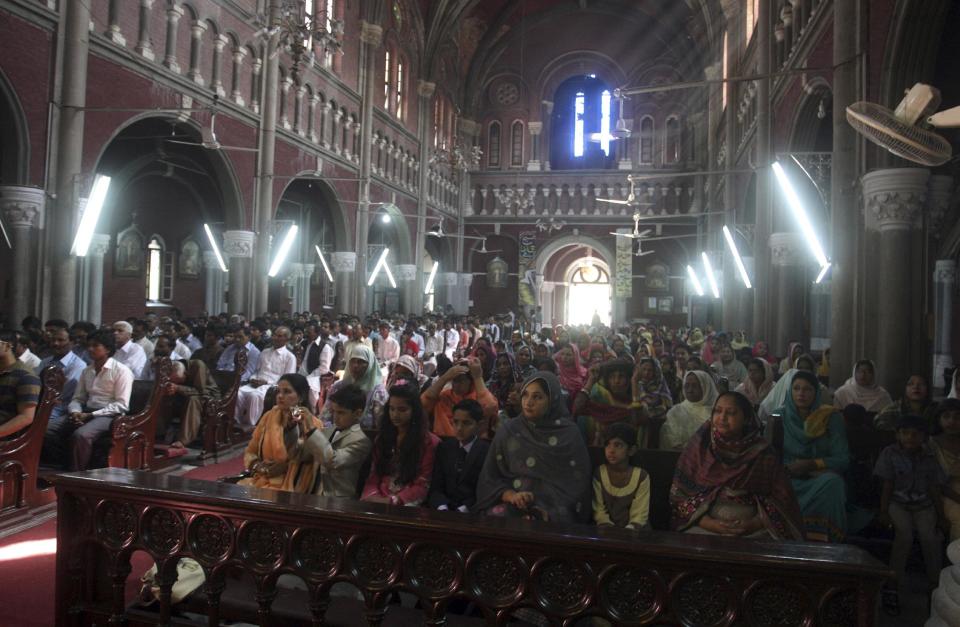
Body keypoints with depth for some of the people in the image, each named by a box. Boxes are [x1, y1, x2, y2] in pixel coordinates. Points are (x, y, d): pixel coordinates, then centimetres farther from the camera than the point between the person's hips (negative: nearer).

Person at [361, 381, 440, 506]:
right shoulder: (382, 438, 17)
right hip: (379, 501, 5)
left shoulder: (429, 442, -1)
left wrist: (392, 501, -16)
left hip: (406, 504, -4)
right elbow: (373, 476, 12)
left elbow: (422, 485, -5)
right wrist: (372, 495, -8)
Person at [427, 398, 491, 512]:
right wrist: (442, 509, -13)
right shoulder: (444, 447, 11)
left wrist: (462, 510, -18)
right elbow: (436, 487, 6)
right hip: (445, 510, 3)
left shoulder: (488, 452, -3)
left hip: (472, 513, -3)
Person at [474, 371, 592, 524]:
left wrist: (551, 511, -15)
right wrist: (511, 495, -12)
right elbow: (489, 478, 8)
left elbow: (578, 482, 0)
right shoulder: (507, 431, 8)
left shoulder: (570, 433, 3)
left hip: (556, 507, -2)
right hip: (512, 504, 3)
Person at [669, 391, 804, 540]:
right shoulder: (699, 445, 2)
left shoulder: (762, 452, 4)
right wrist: (710, 523, -11)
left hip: (753, 532, 1)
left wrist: (754, 524, -11)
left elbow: (780, 496, 4)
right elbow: (679, 492, 1)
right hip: (703, 527, -1)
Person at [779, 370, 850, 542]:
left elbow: (843, 460, -3)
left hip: (821, 478, 0)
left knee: (832, 482, -35)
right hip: (788, 480, 0)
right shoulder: (779, 416, 6)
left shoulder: (831, 417, 3)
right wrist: (789, 468, -13)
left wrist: (811, 464, -16)